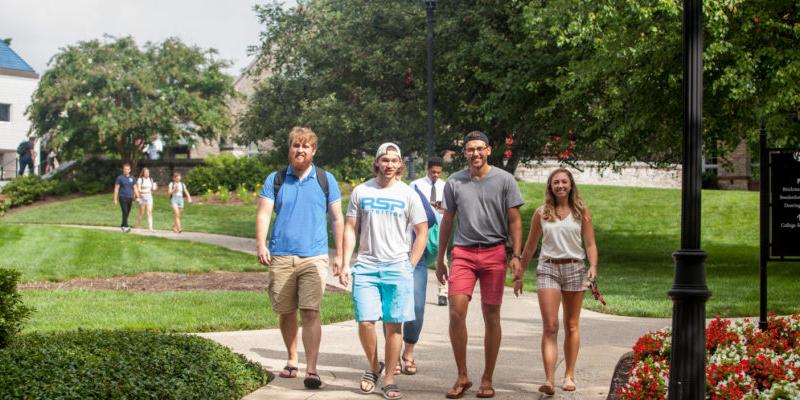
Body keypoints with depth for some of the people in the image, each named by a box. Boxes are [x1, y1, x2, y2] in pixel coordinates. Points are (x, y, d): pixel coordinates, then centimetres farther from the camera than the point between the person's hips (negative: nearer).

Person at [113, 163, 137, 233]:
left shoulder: (132, 178, 12)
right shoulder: (120, 178, 0)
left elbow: (134, 188, 15)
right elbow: (116, 188, 0)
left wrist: (137, 197, 5)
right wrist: (115, 199, -4)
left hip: (130, 198, 5)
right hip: (122, 197, -5)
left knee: (127, 213, 8)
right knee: (125, 212, -15)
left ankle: (122, 226, 22)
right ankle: (126, 227, -19)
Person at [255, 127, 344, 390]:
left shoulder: (326, 180, 7)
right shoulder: (275, 180, 8)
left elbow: (337, 218, 9)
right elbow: (264, 213, 1)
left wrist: (339, 255, 5)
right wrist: (261, 245, -15)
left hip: (314, 257, -2)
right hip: (281, 257, 2)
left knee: (310, 313, -11)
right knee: (286, 312, 11)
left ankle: (311, 370, -13)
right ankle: (292, 360, 29)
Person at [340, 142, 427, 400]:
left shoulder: (408, 194, 5)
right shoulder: (361, 192, 7)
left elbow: (422, 233, 8)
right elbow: (350, 228, 9)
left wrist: (409, 266, 1)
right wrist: (345, 264, 1)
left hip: (397, 267, 0)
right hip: (366, 267, 1)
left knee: (393, 325, 0)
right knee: (365, 322, -8)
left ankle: (389, 379, 10)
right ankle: (373, 367, 17)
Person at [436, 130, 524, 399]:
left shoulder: (504, 180, 3)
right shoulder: (454, 183, 8)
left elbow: (514, 221, 3)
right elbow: (447, 222, 15)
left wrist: (517, 255, -6)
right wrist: (440, 259, 14)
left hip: (494, 253, -1)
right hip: (463, 253, 1)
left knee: (491, 316, 3)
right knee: (456, 312, -12)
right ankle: (462, 377, 1)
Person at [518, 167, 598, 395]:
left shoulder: (581, 212, 5)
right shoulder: (541, 213, 7)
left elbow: (590, 244, 2)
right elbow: (530, 247, 13)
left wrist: (593, 267, -14)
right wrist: (519, 274, 13)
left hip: (574, 268, 1)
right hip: (548, 268, 0)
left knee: (571, 326, 9)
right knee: (550, 327, -10)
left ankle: (569, 375, 19)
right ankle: (549, 380, -17)